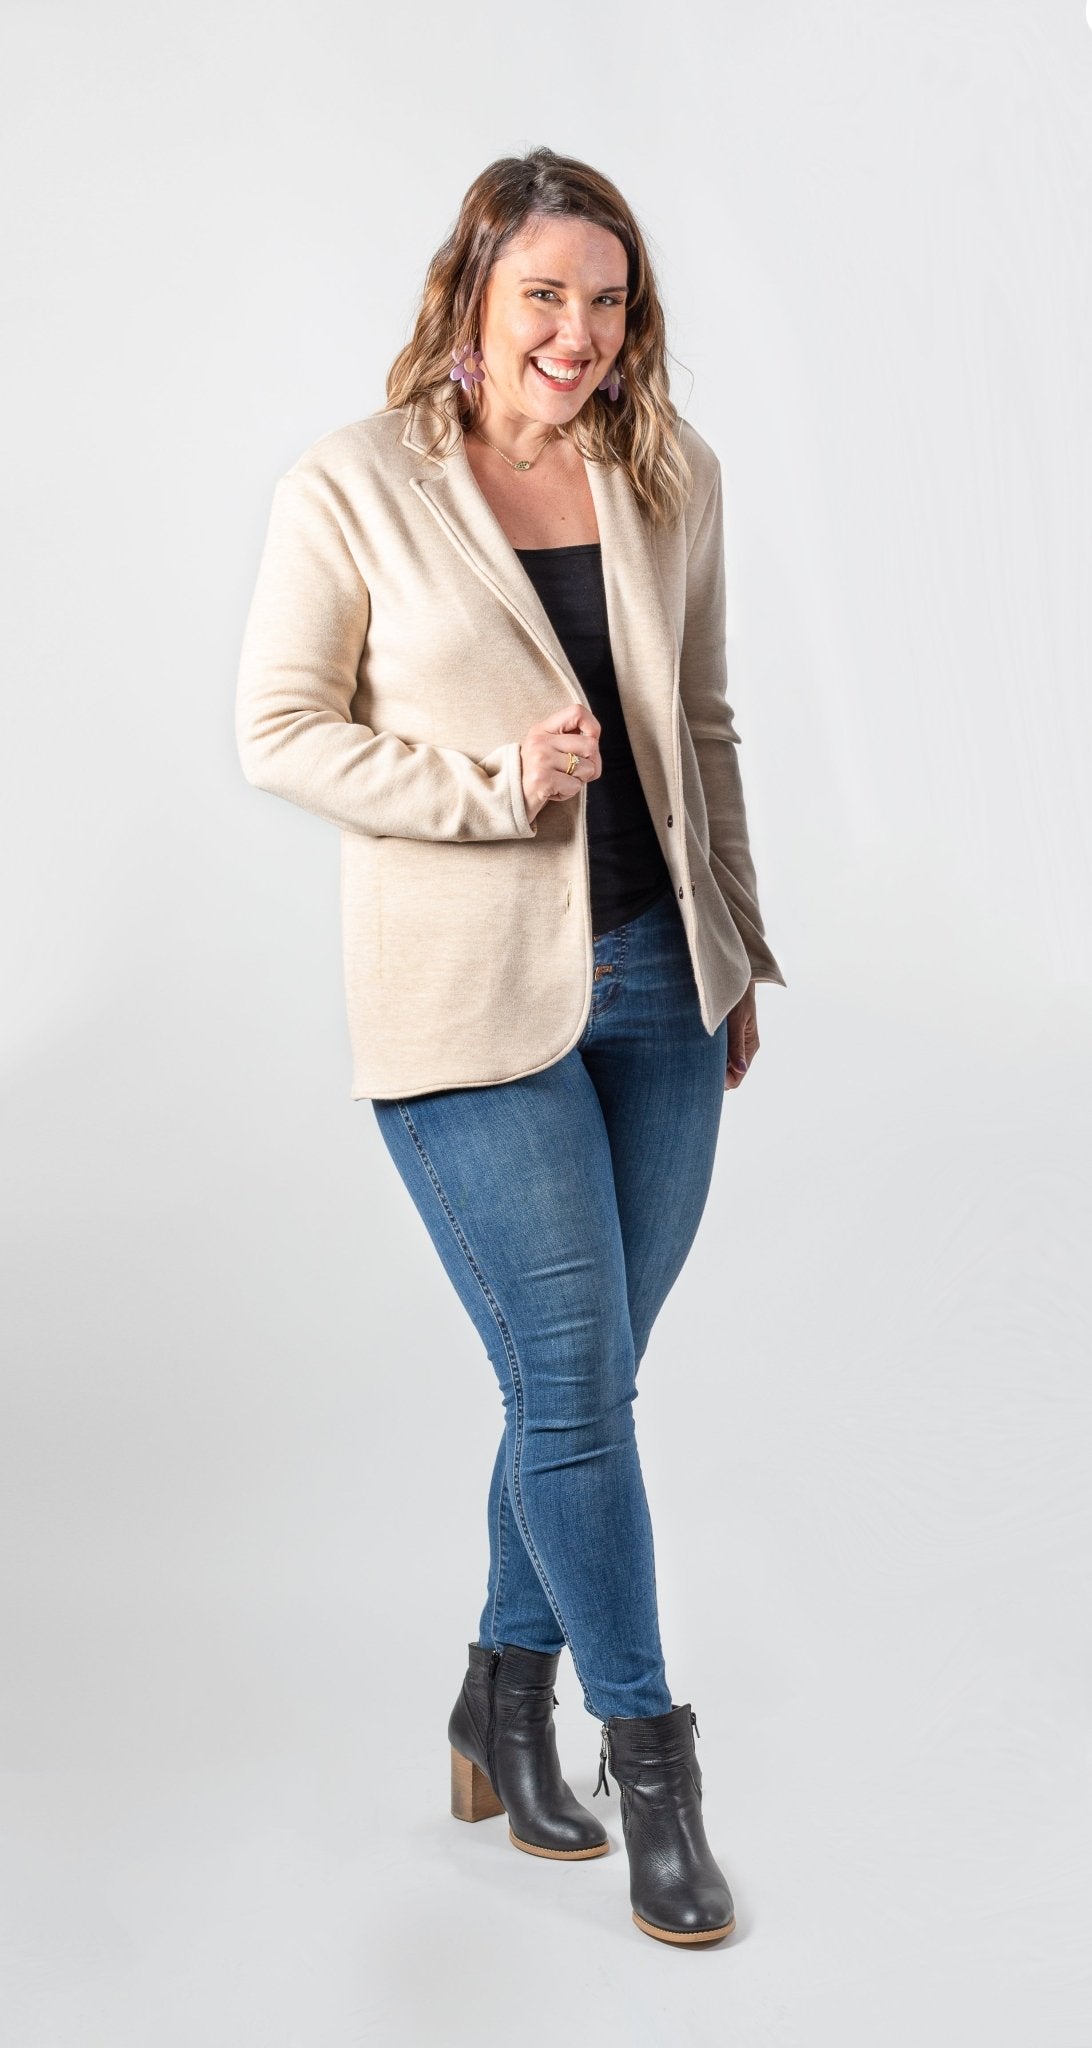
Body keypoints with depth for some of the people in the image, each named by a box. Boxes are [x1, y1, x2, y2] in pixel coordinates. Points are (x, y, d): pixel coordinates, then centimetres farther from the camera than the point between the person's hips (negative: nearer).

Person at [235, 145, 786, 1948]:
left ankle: (507, 1705, 33)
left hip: (656, 981, 5)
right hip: (470, 1000, -5)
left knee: (582, 1377, 12)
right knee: (577, 1376, -3)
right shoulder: (353, 487, -6)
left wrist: (737, 951, 14)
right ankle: (646, 1749, 17)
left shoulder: (671, 478, 7)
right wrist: (492, 785, -16)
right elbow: (279, 729, -4)